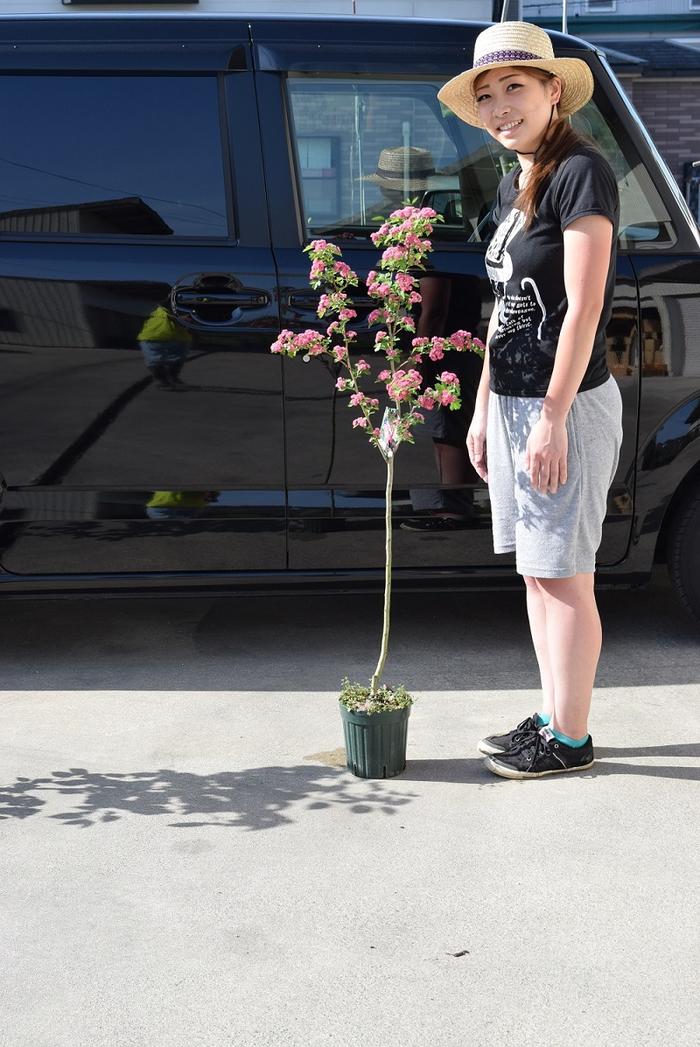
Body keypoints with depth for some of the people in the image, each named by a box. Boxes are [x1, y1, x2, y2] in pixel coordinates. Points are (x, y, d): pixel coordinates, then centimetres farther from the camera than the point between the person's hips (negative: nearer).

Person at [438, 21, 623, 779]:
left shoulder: (580, 172, -12)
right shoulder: (511, 187, 13)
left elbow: (583, 306, -17)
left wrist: (553, 417, -19)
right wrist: (483, 408, 15)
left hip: (566, 404, -9)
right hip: (514, 402, 9)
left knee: (563, 575, 0)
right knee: (535, 573, 13)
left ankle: (570, 739, 11)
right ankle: (551, 718, 25)